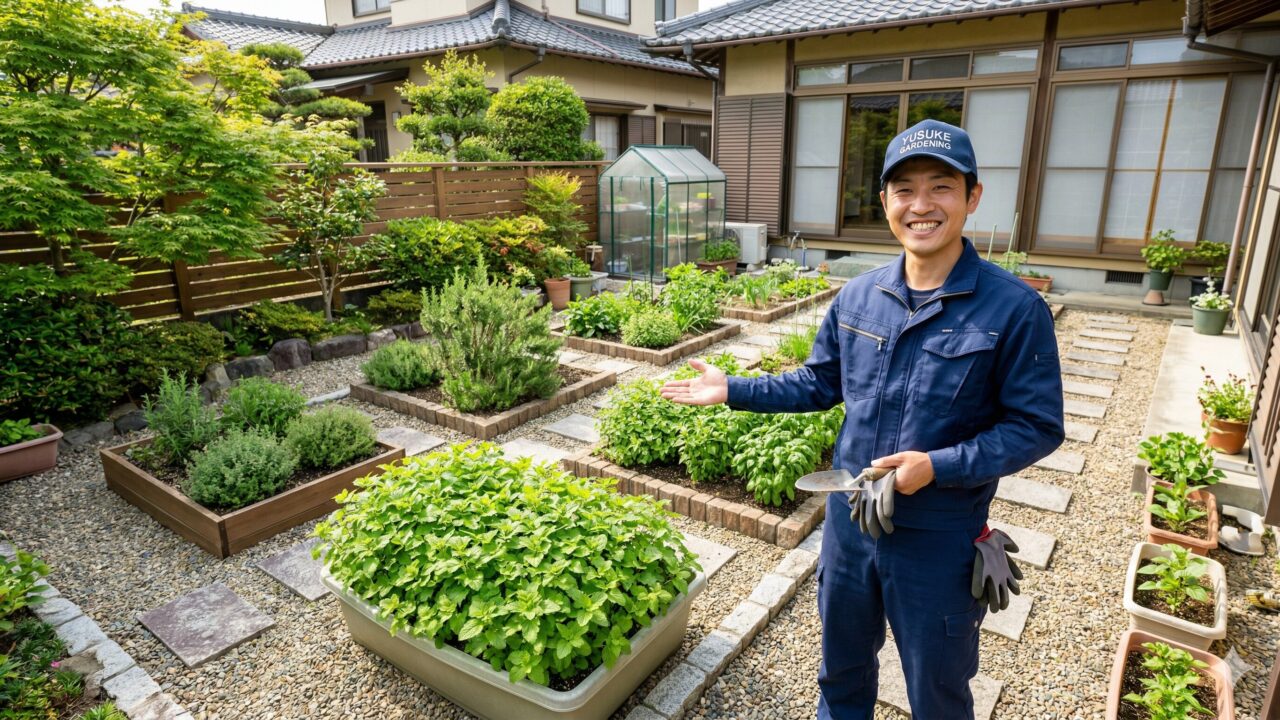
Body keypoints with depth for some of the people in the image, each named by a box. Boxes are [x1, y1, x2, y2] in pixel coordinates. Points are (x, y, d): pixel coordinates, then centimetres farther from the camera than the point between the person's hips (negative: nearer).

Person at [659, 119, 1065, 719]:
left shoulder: (1014, 309, -17)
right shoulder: (858, 296, -3)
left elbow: (1036, 427, -13)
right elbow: (819, 383, 8)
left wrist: (938, 466, -25)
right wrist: (734, 391, 1)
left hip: (939, 539, -4)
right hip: (848, 517, 4)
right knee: (841, 666, 27)